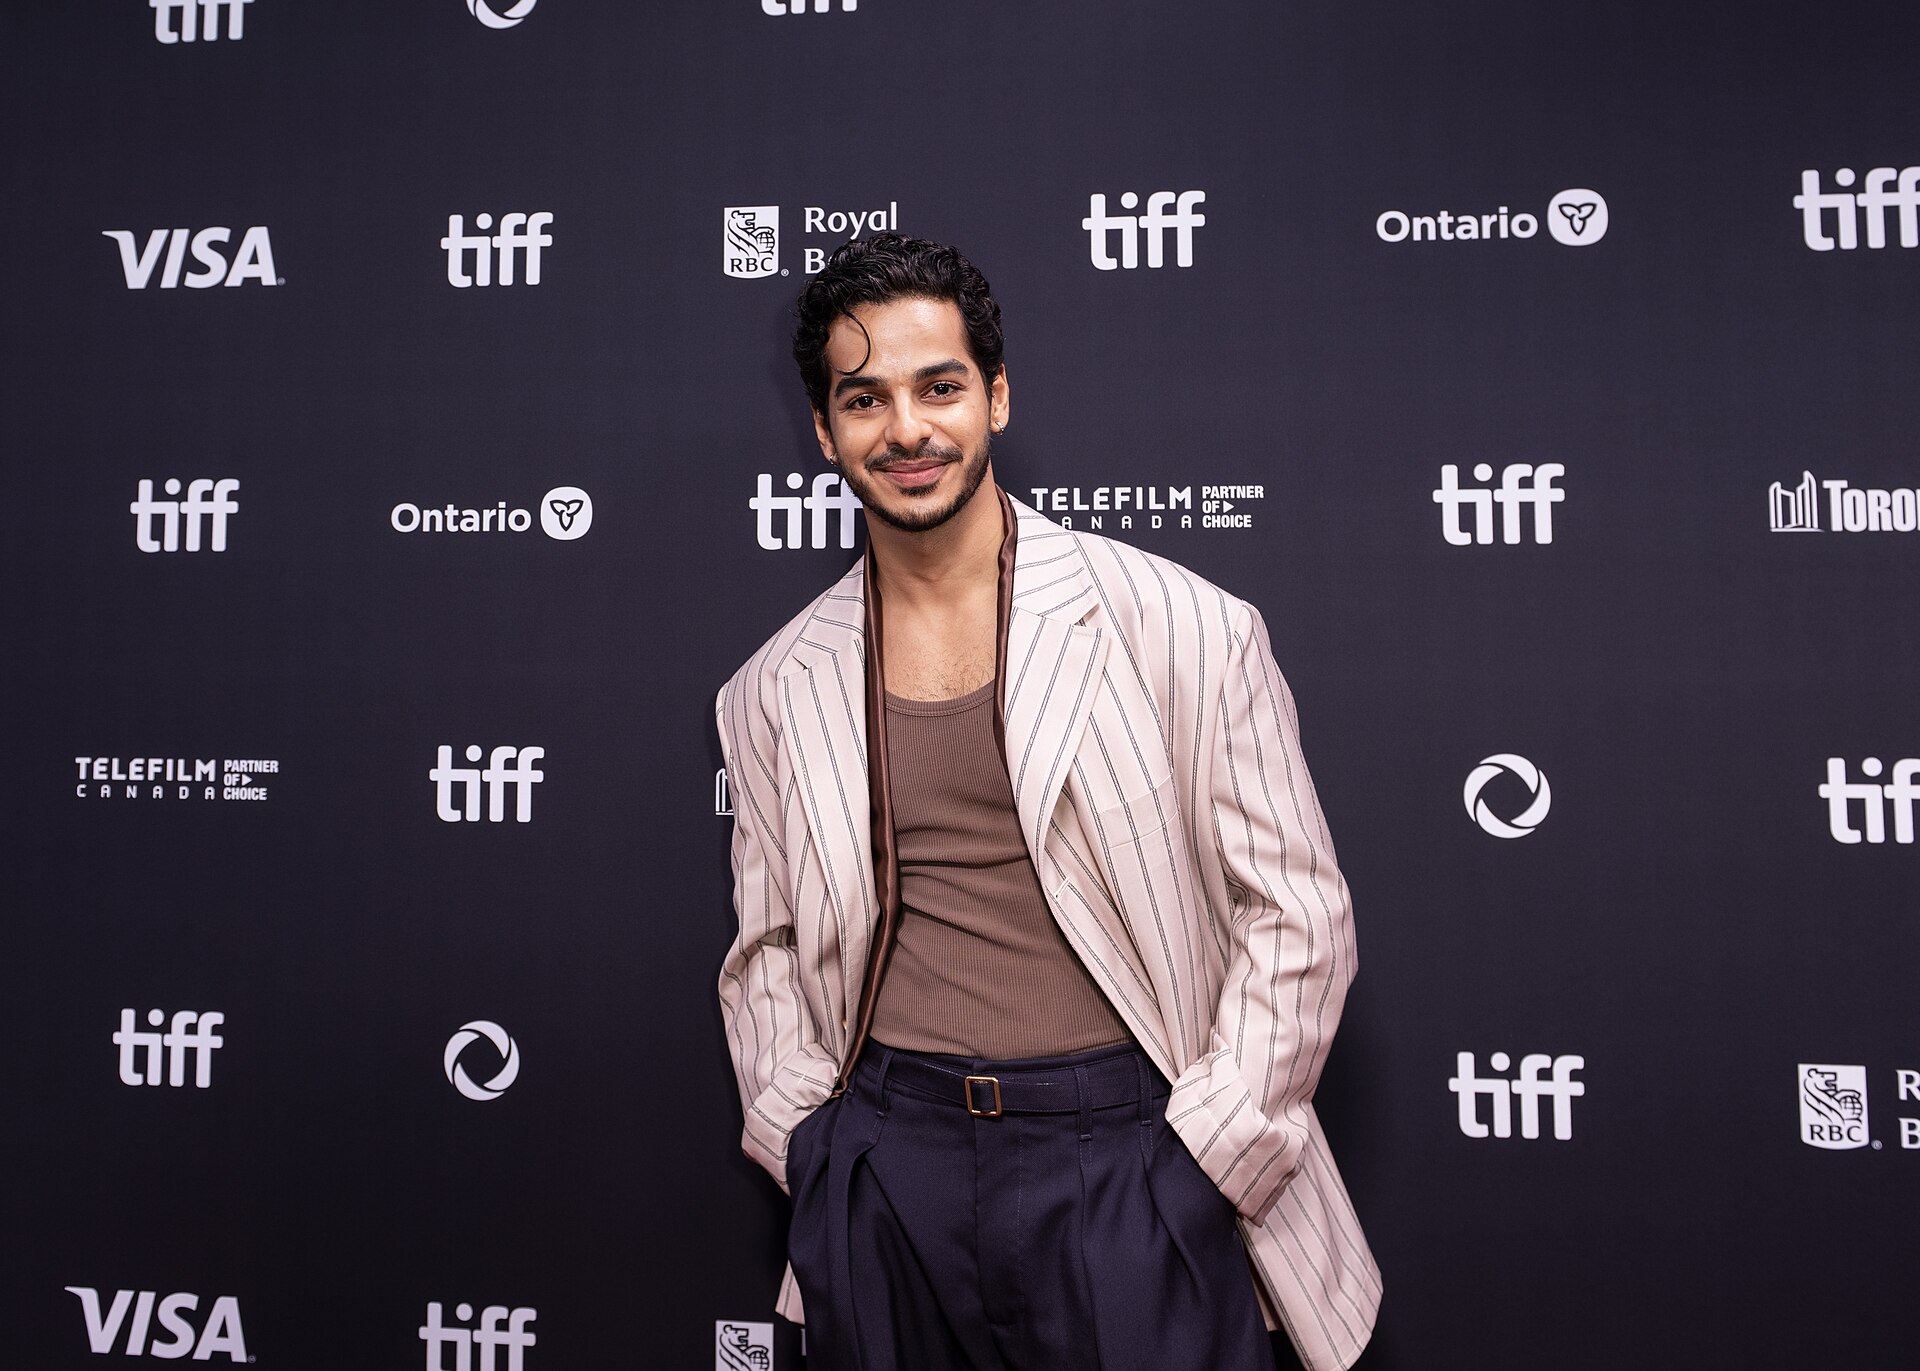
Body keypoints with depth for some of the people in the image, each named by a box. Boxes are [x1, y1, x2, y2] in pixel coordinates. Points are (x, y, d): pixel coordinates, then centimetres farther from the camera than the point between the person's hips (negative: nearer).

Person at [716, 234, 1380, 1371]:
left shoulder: (1181, 626, -6)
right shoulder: (775, 692, 5)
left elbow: (1297, 913, -3)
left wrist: (1198, 1163, -7)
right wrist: (806, 1137, 3)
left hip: (1127, 1154, -2)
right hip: (883, 1170, 3)